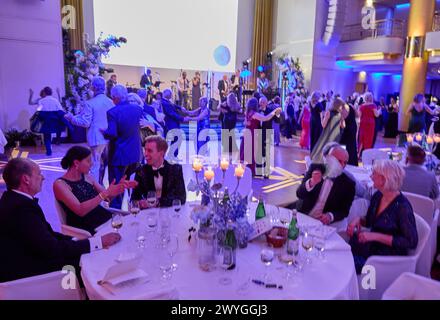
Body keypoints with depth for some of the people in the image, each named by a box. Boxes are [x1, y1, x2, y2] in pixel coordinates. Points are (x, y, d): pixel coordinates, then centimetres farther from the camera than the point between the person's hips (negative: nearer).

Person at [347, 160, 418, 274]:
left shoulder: (402, 206, -20)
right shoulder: (377, 196, 1)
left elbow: (411, 242, -19)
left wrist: (376, 236, -24)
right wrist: (358, 220, -7)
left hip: (390, 259, -6)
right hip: (371, 247, 7)